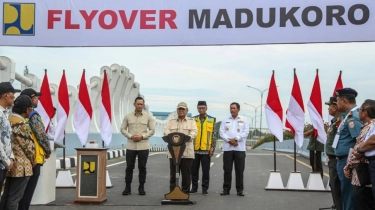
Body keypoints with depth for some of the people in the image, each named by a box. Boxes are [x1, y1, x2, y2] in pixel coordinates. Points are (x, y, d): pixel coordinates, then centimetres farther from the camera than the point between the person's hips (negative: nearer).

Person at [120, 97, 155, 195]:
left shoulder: (148, 117, 2)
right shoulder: (128, 116, 3)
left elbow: (152, 130, 2)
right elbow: (123, 129, 5)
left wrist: (142, 136, -11)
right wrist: (130, 136, -11)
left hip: (143, 146, 0)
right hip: (131, 146, 0)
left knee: (142, 167, 4)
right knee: (129, 167, 3)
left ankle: (141, 187, 13)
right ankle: (128, 187, 12)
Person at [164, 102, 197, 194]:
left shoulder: (191, 121, 13)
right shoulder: (171, 121, 17)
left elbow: (194, 131, -3)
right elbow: (166, 130, 1)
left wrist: (188, 137, -25)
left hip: (187, 152, -1)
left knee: (186, 174, 1)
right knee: (173, 174, 3)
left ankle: (185, 193, 9)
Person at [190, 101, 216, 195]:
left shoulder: (212, 120, 3)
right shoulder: (193, 120, 7)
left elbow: (214, 135, 2)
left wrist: (212, 148, -4)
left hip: (206, 149, -2)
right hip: (194, 149, 2)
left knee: (205, 170, 2)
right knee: (194, 170, 7)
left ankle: (205, 188, 12)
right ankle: (194, 187, 18)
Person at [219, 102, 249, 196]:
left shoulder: (244, 120, 9)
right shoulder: (225, 120, 14)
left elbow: (245, 132, -2)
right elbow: (222, 132, 4)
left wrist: (236, 139, -13)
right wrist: (229, 140, -11)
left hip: (240, 148, -1)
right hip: (227, 148, 1)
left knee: (240, 170, 0)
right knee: (227, 170, 2)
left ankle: (240, 190, 7)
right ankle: (226, 189, 10)